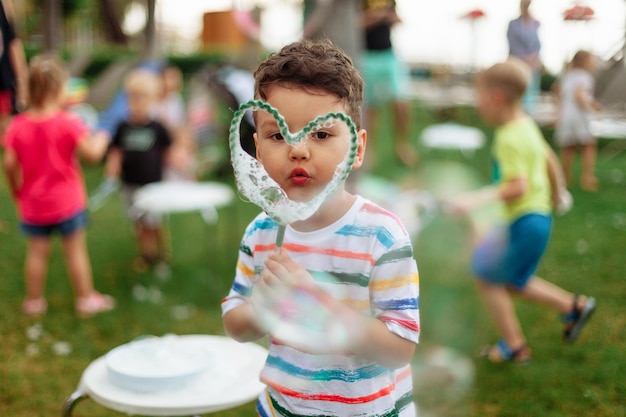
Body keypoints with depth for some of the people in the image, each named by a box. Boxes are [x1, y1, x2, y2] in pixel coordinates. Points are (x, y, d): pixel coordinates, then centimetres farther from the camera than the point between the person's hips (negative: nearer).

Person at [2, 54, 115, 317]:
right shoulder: (69, 123, -17)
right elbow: (92, 154, -16)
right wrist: (101, 140, 5)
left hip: (32, 205, 3)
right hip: (67, 202, -3)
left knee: (37, 252, 14)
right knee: (75, 250, 9)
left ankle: (34, 301, 26)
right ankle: (86, 298, 19)